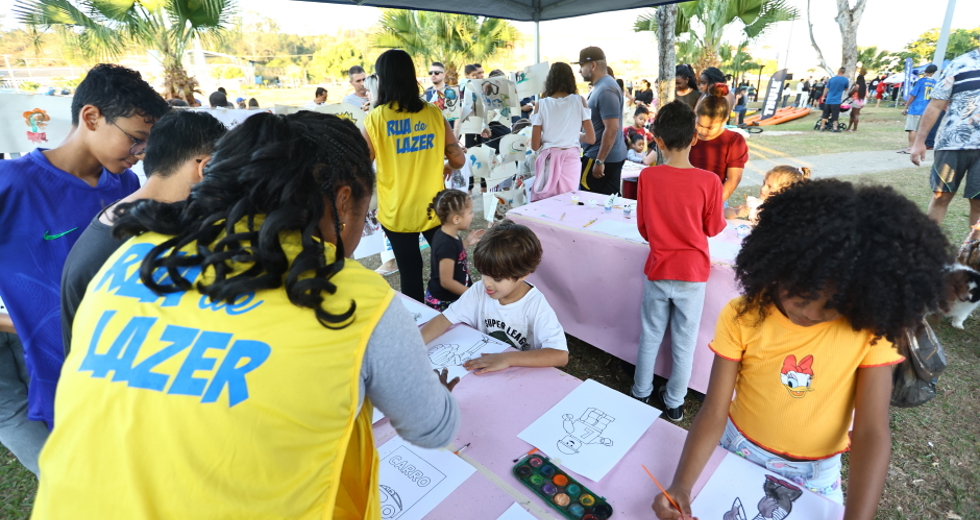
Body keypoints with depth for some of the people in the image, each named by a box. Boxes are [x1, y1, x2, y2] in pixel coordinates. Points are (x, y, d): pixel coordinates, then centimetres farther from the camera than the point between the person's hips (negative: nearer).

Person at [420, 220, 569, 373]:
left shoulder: (536, 306, -21)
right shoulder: (479, 291, -9)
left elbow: (560, 355, -29)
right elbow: (444, 319, -6)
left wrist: (507, 358, -36)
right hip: (482, 369, 3)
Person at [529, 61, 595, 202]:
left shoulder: (541, 104, -2)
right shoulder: (579, 101, 1)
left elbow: (535, 146, -2)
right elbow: (591, 139, 2)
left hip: (548, 160, -1)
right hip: (571, 160, 1)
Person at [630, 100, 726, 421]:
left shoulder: (647, 177, -10)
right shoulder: (708, 181, -14)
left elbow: (643, 228, -1)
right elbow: (713, 228, -1)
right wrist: (723, 219, 20)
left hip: (657, 270, 1)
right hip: (692, 273, -1)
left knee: (650, 336, 18)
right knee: (684, 342, 14)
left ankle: (641, 392, 33)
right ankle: (674, 402, 29)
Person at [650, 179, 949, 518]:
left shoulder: (869, 330, -19)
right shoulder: (742, 317, -22)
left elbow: (872, 432, -20)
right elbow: (714, 411, -22)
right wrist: (681, 484, -35)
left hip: (816, 472, 0)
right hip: (739, 452, 0)